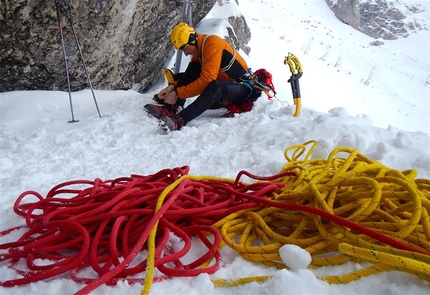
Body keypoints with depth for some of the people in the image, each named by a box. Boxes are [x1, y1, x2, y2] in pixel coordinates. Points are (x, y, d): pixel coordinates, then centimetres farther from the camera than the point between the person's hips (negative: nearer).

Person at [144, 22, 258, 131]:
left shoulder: (212, 44, -22)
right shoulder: (198, 47, 4)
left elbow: (206, 80, -28)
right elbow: (188, 76, 8)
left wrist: (177, 94, -25)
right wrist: (173, 86, -10)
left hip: (243, 87, -8)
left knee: (215, 86, -39)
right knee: (193, 68, -7)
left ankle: (179, 120, -45)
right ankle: (173, 107, -17)